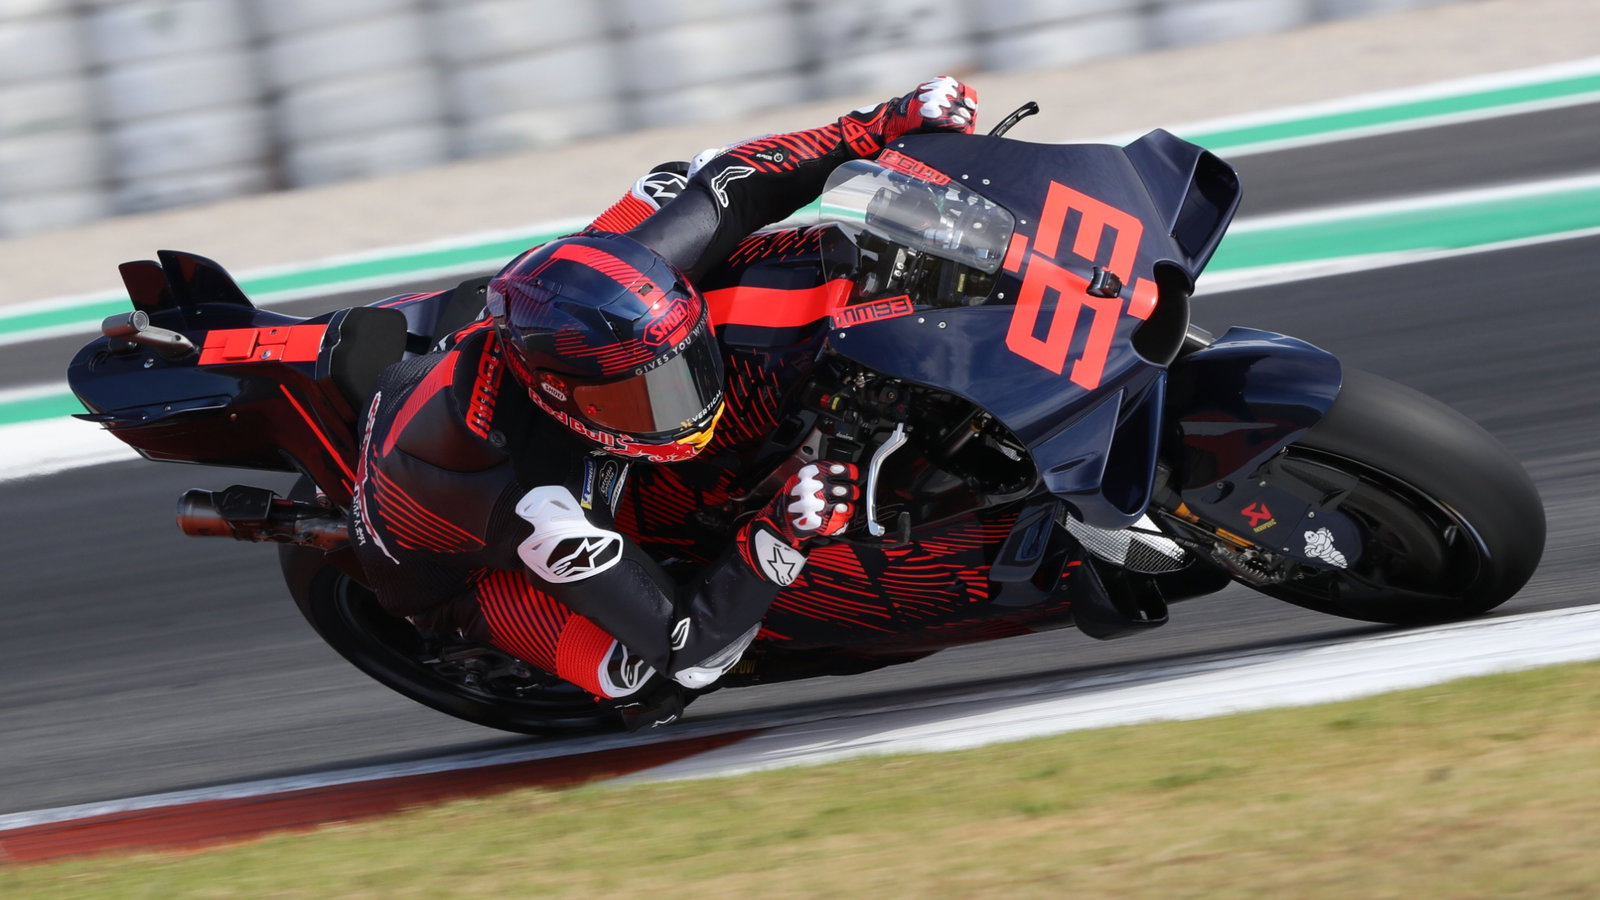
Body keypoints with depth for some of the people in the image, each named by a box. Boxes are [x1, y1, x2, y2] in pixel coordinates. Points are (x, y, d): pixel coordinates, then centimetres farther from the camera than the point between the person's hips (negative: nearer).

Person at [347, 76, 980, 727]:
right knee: (653, 679, -31)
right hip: (450, 573, -6)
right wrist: (781, 539, -51)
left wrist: (874, 129, -22)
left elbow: (717, 186, -17)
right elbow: (686, 652, -41)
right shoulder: (542, 509, -47)